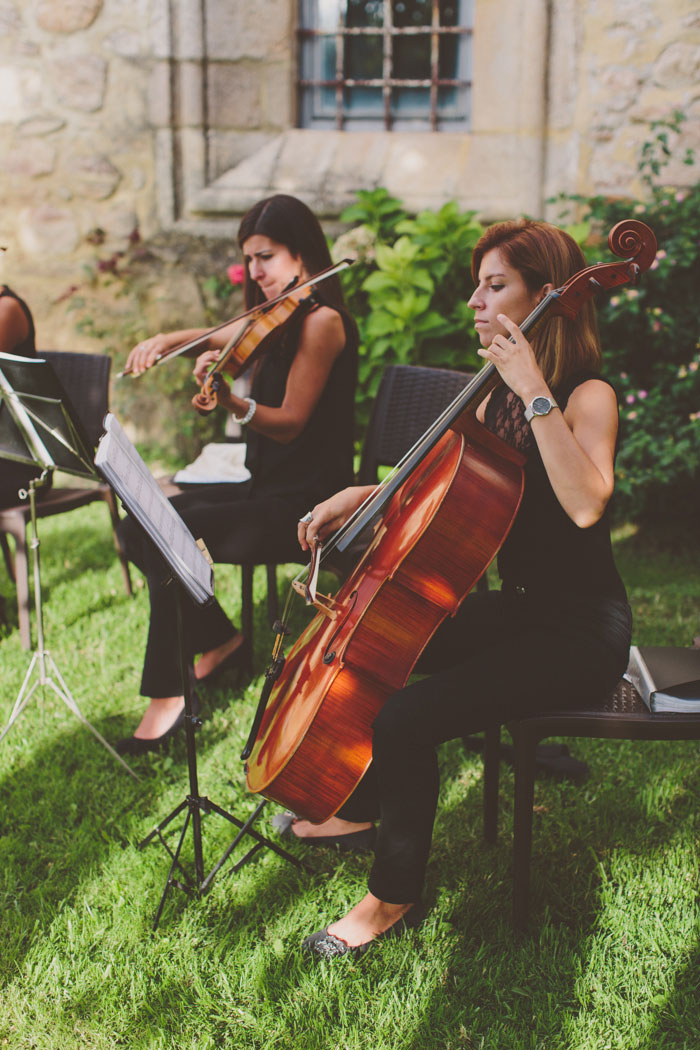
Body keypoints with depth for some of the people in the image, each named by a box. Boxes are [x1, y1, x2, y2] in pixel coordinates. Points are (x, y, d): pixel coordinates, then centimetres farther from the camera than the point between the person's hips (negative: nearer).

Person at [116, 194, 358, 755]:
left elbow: (289, 423, -19)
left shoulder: (322, 319, -14)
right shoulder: (278, 319, 13)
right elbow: (216, 339, 23)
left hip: (305, 504, -9)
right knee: (139, 528, 1)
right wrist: (167, 340, 3)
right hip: (267, 488, 9)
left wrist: (232, 402, -35)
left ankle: (168, 695, -12)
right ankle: (221, 641, 13)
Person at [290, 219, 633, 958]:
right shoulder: (495, 394, 8)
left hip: (578, 629, -9)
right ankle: (360, 812, 31)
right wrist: (360, 496, 3)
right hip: (515, 605, 9)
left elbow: (584, 504, -36)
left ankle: (396, 897, 0)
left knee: (407, 719, -23)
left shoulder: (588, 396, -17)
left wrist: (536, 394, -35)